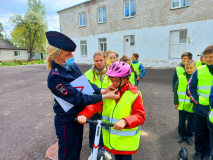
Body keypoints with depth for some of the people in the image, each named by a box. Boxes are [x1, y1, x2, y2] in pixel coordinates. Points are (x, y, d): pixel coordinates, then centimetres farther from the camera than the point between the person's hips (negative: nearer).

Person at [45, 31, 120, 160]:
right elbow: (79, 99, -27)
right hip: (67, 122, -7)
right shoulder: (55, 78, -29)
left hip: (78, 116, 7)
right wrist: (105, 97, -25)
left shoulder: (72, 65, -5)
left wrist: (102, 90, -12)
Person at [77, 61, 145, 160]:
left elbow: (140, 116, -22)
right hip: (111, 137, 4)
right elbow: (96, 105, -11)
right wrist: (84, 114, -29)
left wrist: (125, 121, -42)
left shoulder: (134, 94, -16)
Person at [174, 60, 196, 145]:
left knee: (191, 122, 15)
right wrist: (176, 102, 1)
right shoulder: (181, 77, -4)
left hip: (192, 105, -1)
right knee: (181, 121, 15)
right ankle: (181, 135, 33)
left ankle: (189, 135, 34)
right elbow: (176, 90, 1)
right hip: (182, 105, 1)